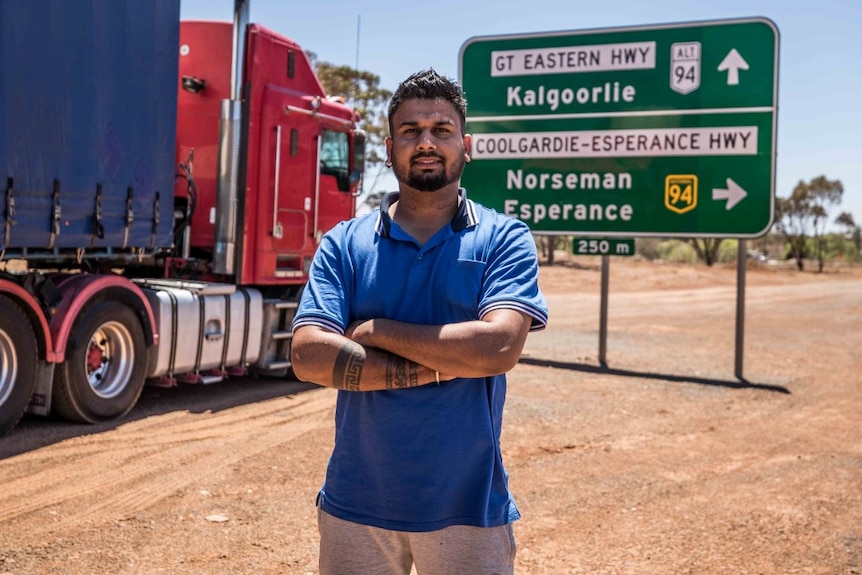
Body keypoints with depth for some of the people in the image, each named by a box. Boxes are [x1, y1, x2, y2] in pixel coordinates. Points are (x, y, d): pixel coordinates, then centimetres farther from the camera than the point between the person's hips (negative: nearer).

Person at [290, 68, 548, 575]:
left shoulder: (504, 240, -3)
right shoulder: (345, 244, 1)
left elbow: (498, 347, -18)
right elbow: (309, 356, -10)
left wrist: (375, 331, -12)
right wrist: (436, 367, -14)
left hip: (468, 507, -1)